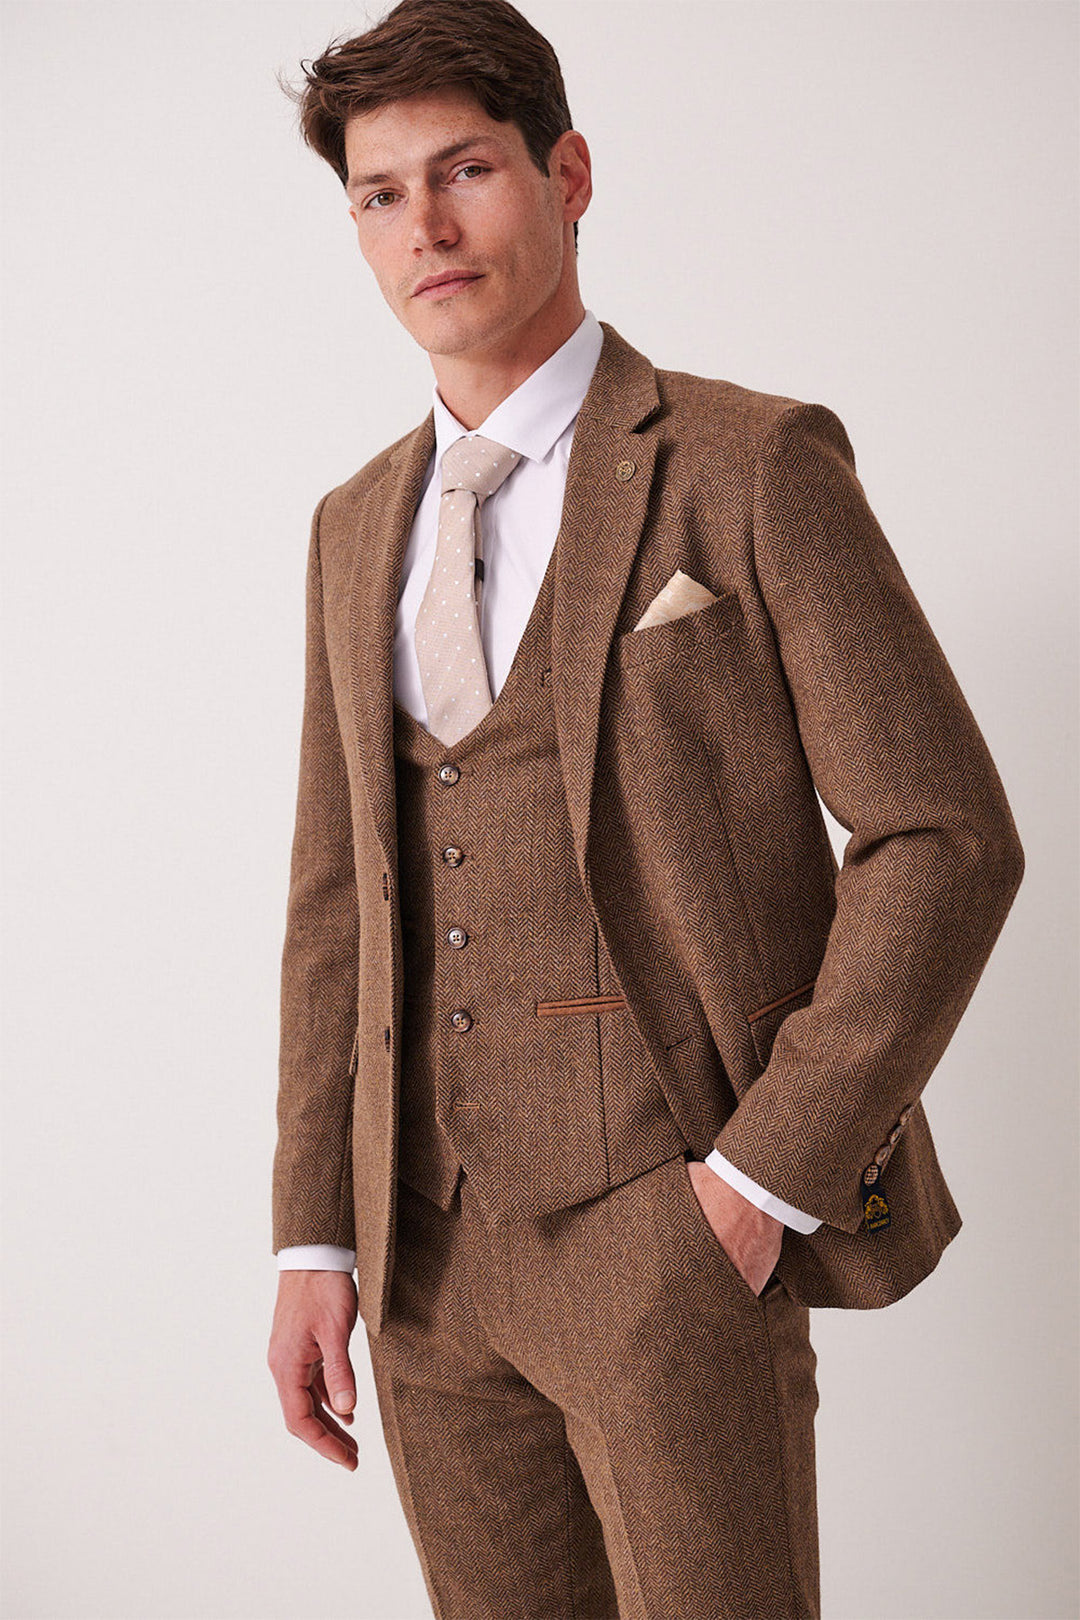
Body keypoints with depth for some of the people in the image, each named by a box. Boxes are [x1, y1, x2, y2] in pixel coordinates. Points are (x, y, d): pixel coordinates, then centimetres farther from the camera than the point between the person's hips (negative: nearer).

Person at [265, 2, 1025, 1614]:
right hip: (429, 1239, 6)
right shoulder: (360, 527, 12)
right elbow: (339, 894, 14)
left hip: (671, 1225, -5)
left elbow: (943, 838, -9)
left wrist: (769, 1175, -14)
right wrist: (315, 1239, 7)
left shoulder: (752, 466, -6)